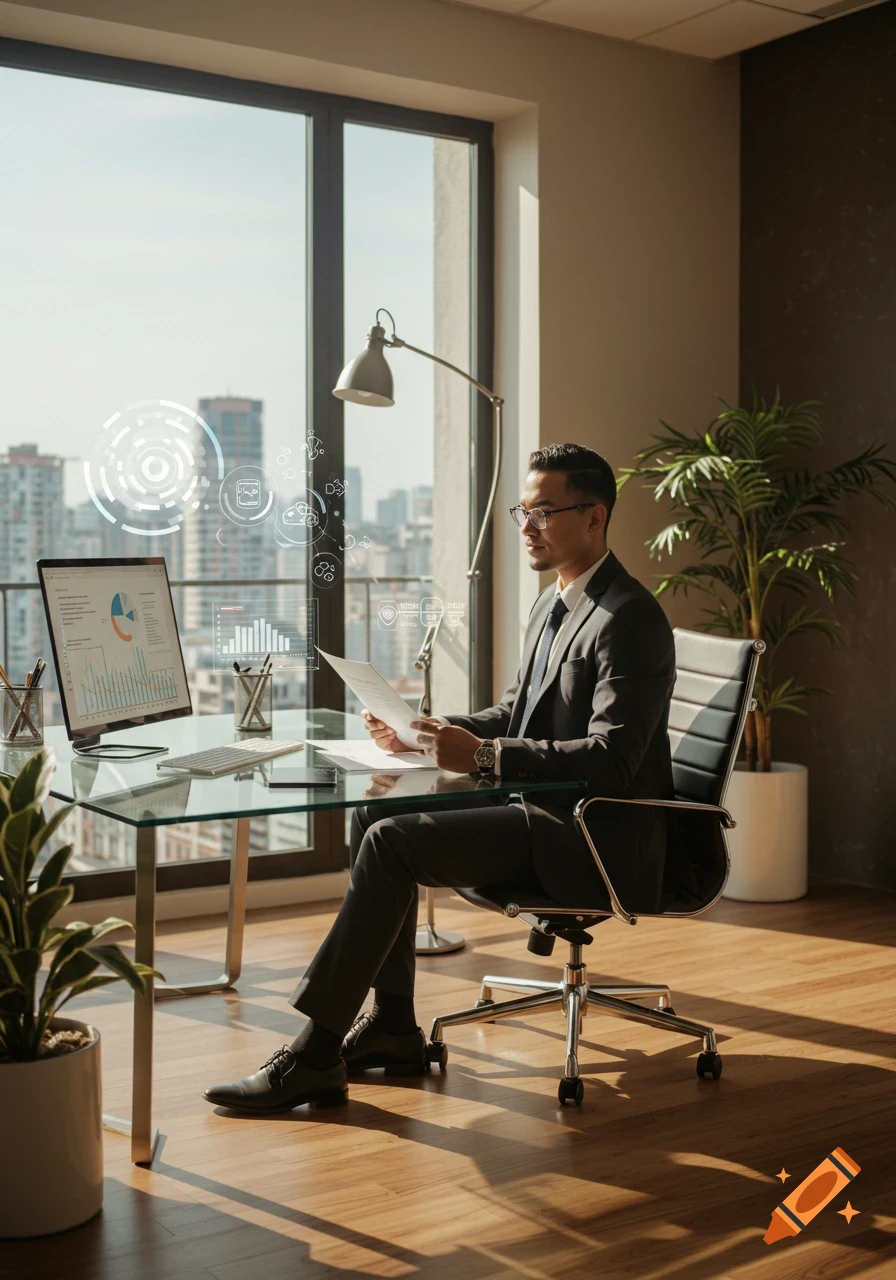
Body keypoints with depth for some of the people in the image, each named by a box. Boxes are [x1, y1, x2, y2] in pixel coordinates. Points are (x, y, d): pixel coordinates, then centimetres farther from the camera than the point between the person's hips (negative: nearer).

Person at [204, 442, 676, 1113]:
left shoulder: (630, 618, -17)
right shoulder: (553, 603, 15)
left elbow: (610, 757, -26)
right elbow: (514, 715, 21)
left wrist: (481, 755, -29)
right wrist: (427, 734, 4)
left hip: (594, 839, -10)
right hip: (541, 809, 10)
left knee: (391, 843, -20)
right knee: (377, 812, 2)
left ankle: (315, 1055, -13)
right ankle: (392, 1025, 8)